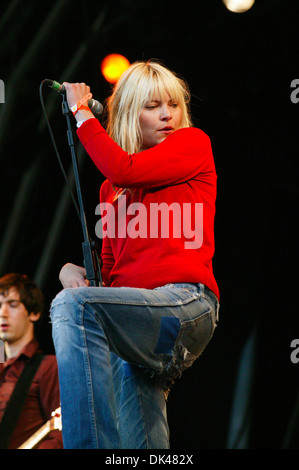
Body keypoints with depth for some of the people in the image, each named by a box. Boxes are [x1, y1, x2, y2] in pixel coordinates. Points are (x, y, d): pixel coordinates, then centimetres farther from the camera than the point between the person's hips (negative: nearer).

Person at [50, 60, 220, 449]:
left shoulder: (194, 144, 10)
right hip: (136, 322, 6)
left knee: (73, 305, -31)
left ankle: (93, 445, -39)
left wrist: (80, 110, 6)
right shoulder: (111, 190, 27)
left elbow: (124, 169, -6)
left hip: (185, 301, -6)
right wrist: (73, 269, 2)